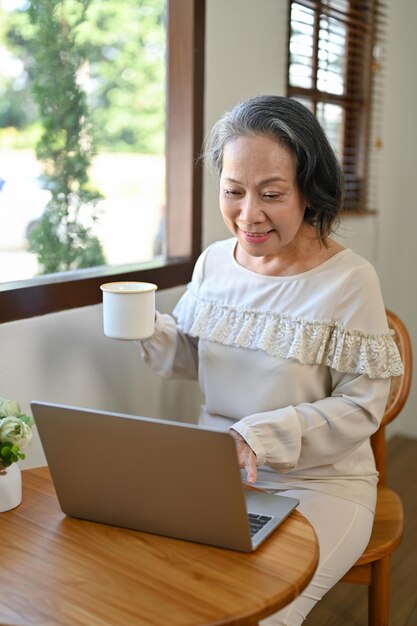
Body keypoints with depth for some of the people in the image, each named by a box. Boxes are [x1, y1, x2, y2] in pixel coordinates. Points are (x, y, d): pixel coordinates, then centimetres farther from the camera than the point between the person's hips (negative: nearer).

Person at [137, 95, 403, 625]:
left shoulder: (349, 279, -15)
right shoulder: (213, 261, 1)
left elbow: (360, 407, -13)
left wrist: (262, 436, -25)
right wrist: (149, 332, -8)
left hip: (319, 482, -4)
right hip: (215, 470, 5)